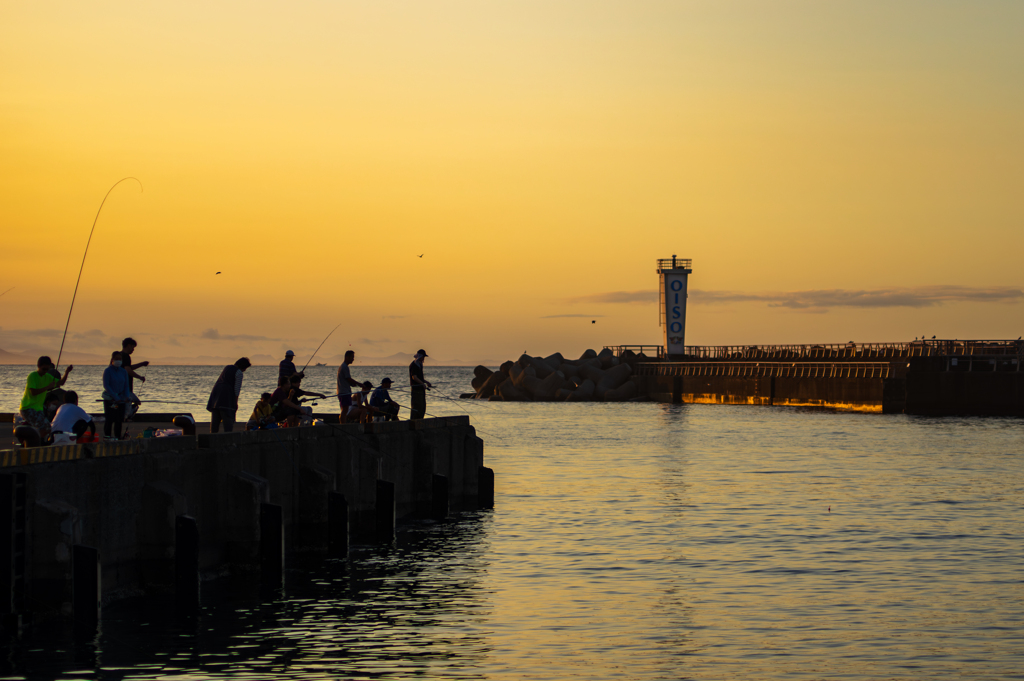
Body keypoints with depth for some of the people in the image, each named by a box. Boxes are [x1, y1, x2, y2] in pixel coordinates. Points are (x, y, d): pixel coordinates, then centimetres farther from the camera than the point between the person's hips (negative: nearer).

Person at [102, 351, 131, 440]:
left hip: (121, 399, 4)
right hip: (109, 399, -4)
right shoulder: (107, 371, -5)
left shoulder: (124, 372, 10)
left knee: (119, 420, 3)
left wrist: (127, 397, -8)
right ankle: (107, 436, -1)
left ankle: (118, 437, 9)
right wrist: (115, 397, -18)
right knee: (109, 419, -8)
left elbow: (126, 386, 11)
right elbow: (106, 385, -11)